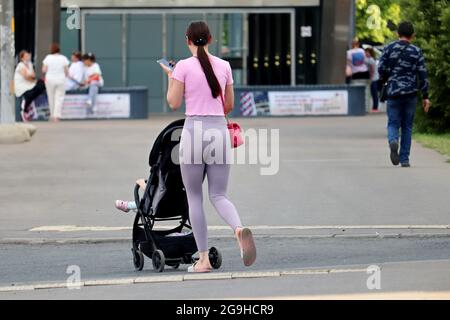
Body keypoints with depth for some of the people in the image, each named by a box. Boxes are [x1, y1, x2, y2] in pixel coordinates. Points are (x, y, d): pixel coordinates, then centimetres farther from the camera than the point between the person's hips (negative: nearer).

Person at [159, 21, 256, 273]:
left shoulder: (184, 67, -4)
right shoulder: (224, 66, 8)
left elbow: (174, 103, -2)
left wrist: (170, 77, 13)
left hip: (194, 129, -3)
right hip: (220, 129, 3)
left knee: (194, 197, 8)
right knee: (219, 195, 7)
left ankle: (204, 259, 4)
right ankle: (239, 229, -26)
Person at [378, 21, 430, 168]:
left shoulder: (389, 49, 2)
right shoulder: (416, 52, 0)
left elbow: (381, 69, -2)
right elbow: (422, 75, -3)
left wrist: (385, 80, 20)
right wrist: (425, 96, 2)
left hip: (393, 93, 0)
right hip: (411, 94, 0)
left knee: (393, 124, 6)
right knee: (407, 126, 10)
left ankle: (393, 141, -28)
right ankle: (404, 159, 9)